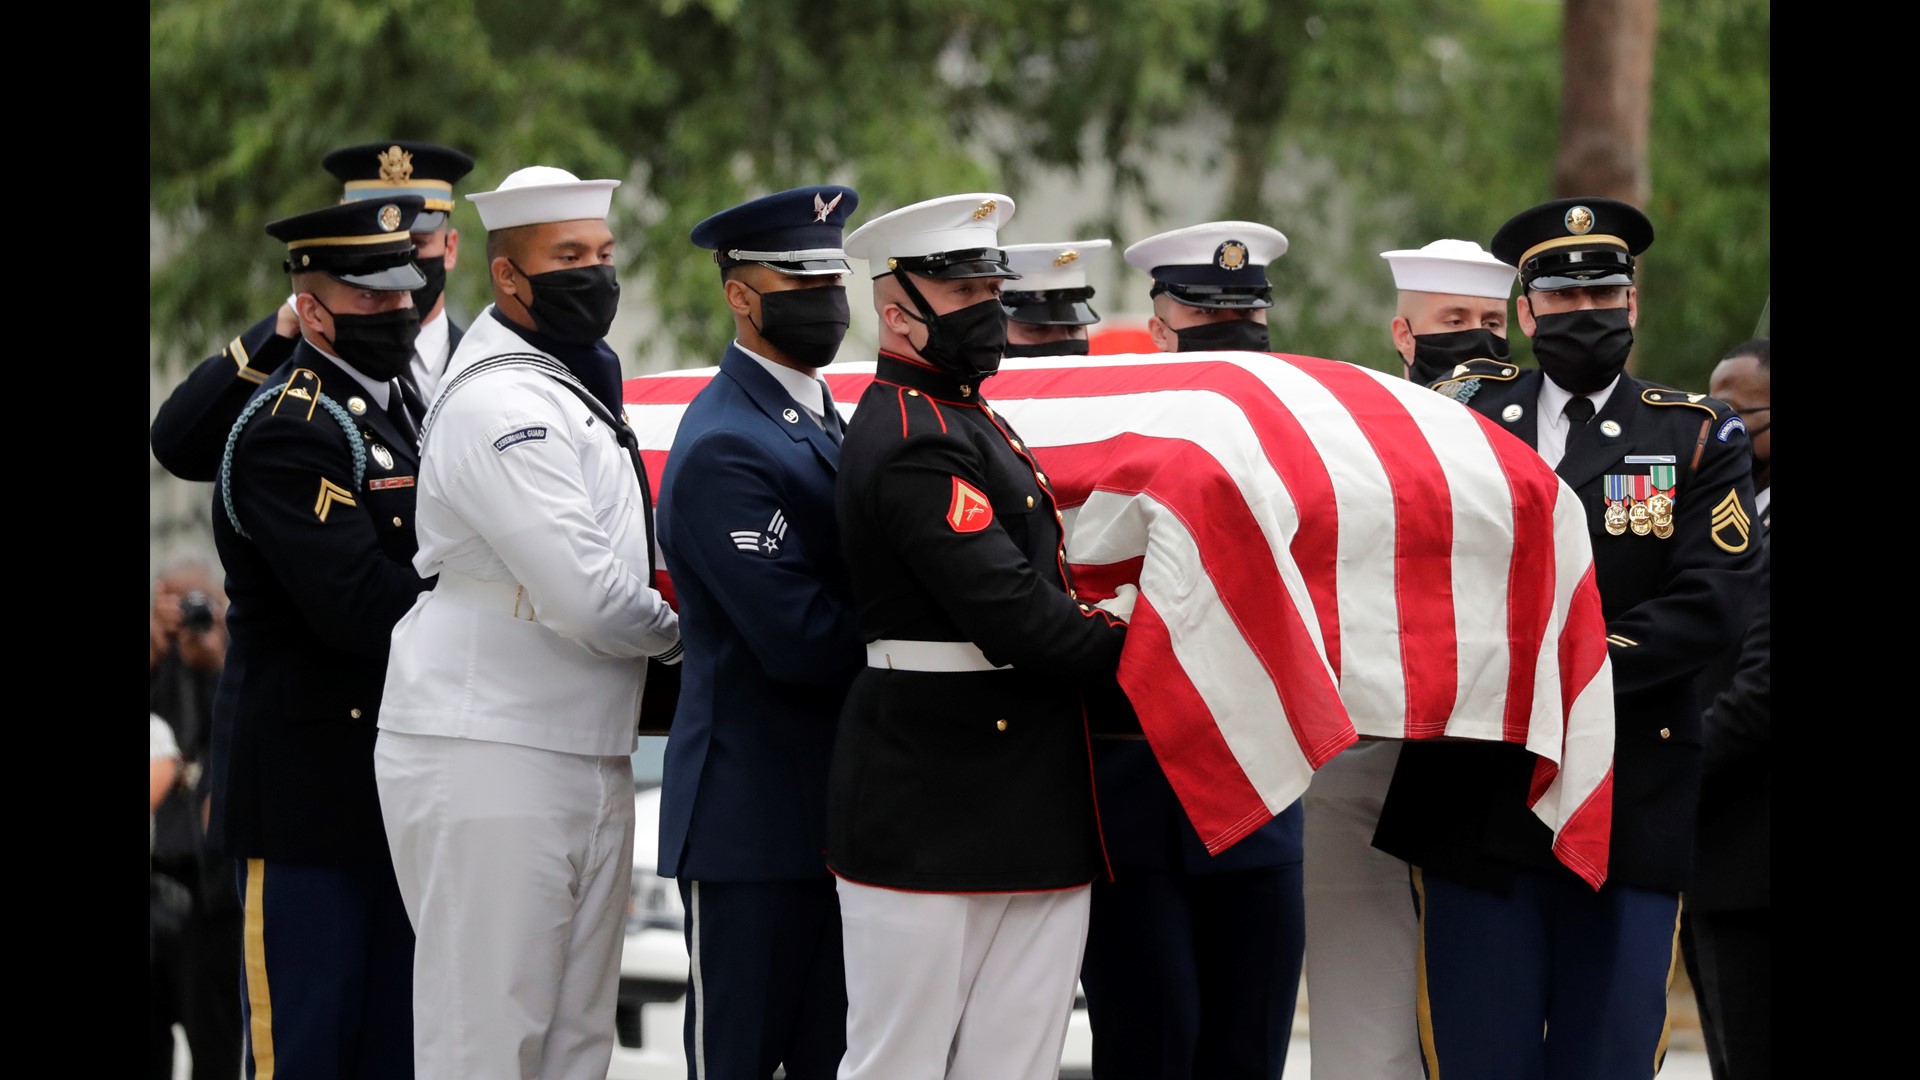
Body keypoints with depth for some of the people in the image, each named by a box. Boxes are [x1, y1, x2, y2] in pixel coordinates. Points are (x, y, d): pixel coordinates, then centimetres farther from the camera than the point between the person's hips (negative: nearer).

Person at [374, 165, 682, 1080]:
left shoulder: (576, 393, 18)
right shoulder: (498, 404, -15)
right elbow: (585, 599, -21)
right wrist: (674, 632, -3)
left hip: (589, 758, 10)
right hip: (488, 761, -10)